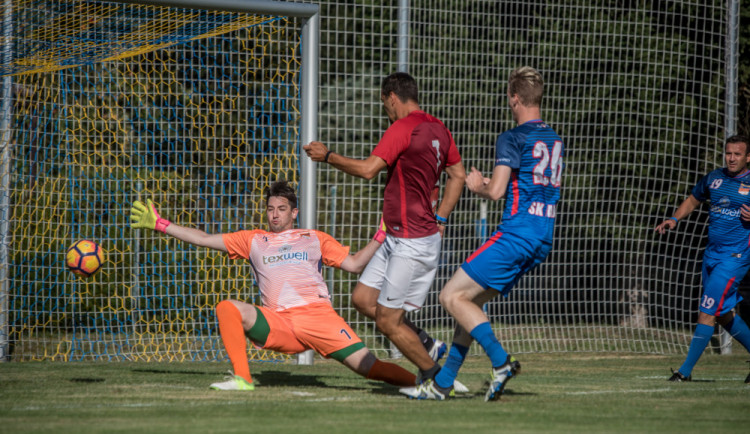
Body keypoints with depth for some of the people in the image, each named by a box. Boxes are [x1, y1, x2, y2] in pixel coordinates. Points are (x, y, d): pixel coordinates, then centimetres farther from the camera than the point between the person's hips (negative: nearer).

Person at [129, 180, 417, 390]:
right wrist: (159, 224, 17)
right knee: (227, 309, -22)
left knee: (367, 366, -18)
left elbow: (354, 264, 16)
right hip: (277, 324, 2)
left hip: (318, 316, -2)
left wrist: (382, 236, 4)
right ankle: (242, 380, -18)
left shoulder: (315, 239, 19)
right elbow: (203, 239, 21)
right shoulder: (253, 240, 20)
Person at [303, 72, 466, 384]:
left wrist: (327, 156, -10)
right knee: (362, 298, 13)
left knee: (387, 321, -4)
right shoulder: (438, 129, 11)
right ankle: (425, 344, 18)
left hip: (412, 242, -10)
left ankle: (434, 376, 6)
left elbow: (368, 169, -24)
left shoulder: (403, 128, -17)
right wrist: (440, 219, 21)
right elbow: (458, 175, 20)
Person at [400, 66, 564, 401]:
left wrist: (478, 187, 5)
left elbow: (495, 191, -17)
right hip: (542, 240, 9)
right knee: (469, 301, 13)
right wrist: (492, 184, 27)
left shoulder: (512, 139, -10)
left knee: (451, 297, -6)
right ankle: (442, 383, 12)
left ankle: (501, 361, -16)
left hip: (516, 234, -9)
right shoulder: (554, 140, 17)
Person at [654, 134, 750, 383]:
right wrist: (675, 219, 11)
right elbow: (694, 199, 26)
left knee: (707, 313, -11)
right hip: (712, 253, 7)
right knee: (723, 315, 13)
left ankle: (686, 370, -9)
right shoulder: (714, 178, 9)